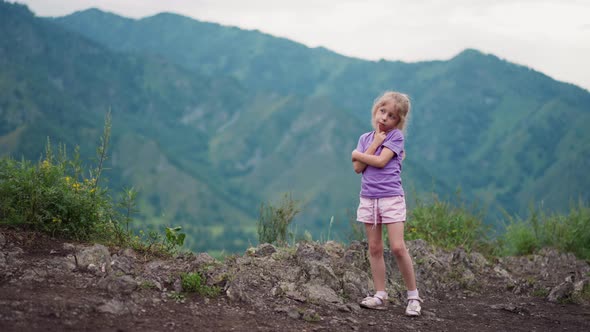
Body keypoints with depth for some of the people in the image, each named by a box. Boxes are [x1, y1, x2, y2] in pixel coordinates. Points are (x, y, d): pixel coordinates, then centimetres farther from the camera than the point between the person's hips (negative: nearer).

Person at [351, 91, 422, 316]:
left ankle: (413, 296, 0)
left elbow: (380, 161, -16)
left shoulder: (396, 136, -3)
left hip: (391, 197, -5)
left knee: (397, 247, -11)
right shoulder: (365, 138, 10)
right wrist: (375, 142, -6)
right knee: (374, 249, 6)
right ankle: (380, 296, 11)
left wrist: (357, 154, -2)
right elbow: (358, 168, -3)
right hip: (368, 198, 5)